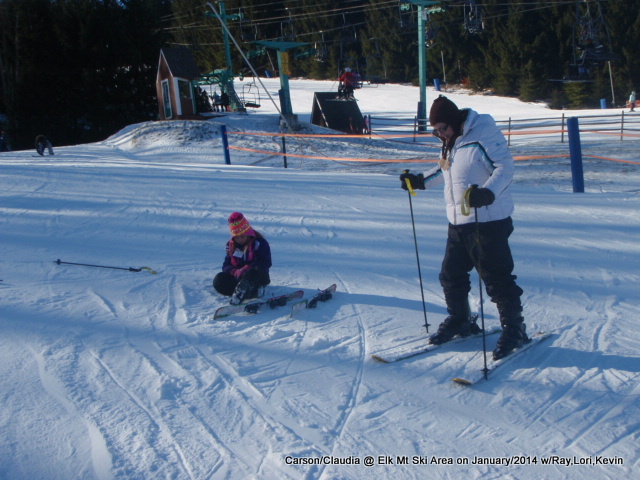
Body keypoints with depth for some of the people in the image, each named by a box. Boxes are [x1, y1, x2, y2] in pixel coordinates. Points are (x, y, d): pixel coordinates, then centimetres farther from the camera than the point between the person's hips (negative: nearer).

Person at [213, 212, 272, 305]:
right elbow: (226, 265, 3)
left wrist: (246, 268, -30)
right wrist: (235, 272, -22)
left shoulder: (260, 243, -7)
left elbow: (266, 263, -17)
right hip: (238, 277, 5)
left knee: (253, 272, -39)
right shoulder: (231, 245, 8)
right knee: (219, 281, -22)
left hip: (258, 277, -5)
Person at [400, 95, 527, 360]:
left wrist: (487, 193, -36)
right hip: (457, 221, 9)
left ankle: (514, 329, 11)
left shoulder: (483, 136, -16)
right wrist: (420, 181, 21)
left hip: (488, 221, -9)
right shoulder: (451, 141, 12)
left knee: (497, 278, -3)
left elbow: (505, 168, -21)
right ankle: (459, 320, 33)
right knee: (451, 275, 14)